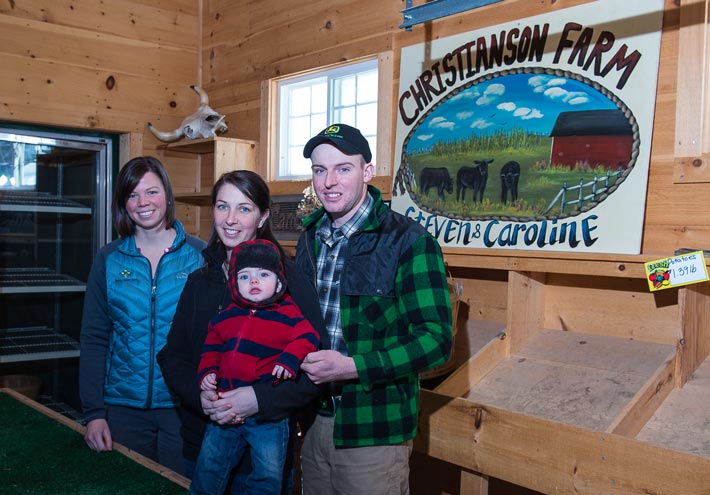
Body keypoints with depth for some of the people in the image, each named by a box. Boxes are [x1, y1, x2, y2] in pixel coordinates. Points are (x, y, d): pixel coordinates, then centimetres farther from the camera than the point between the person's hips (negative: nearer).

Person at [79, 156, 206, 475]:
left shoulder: (199, 255, -2)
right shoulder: (108, 259, 3)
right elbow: (94, 339, 3)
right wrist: (93, 412, -3)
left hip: (184, 407, -1)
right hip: (123, 407, 2)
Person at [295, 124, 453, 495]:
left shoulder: (409, 242, -14)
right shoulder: (310, 237, 6)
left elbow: (436, 338, -18)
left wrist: (353, 367, -25)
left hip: (373, 435, -6)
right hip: (314, 422, 6)